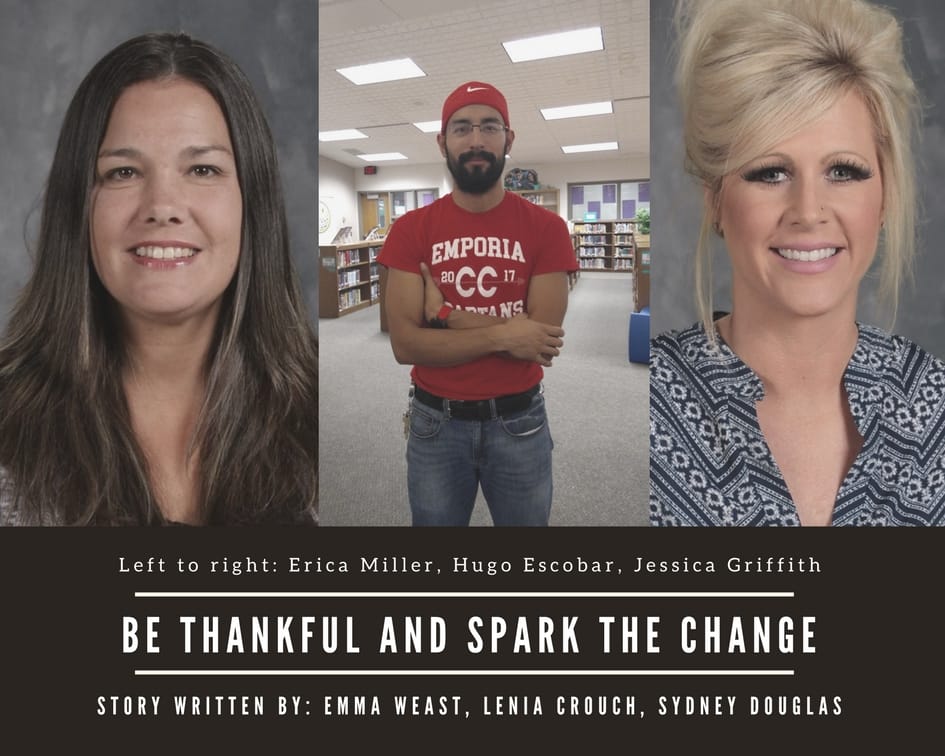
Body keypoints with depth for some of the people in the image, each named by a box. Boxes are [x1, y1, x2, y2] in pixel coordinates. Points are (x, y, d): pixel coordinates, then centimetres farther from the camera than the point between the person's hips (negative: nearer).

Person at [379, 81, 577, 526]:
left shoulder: (545, 228, -6)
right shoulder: (411, 230, -4)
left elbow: (540, 342, -15)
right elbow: (405, 345, -13)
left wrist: (445, 314, -15)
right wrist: (502, 334, -20)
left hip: (519, 422, 0)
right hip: (435, 424, 1)